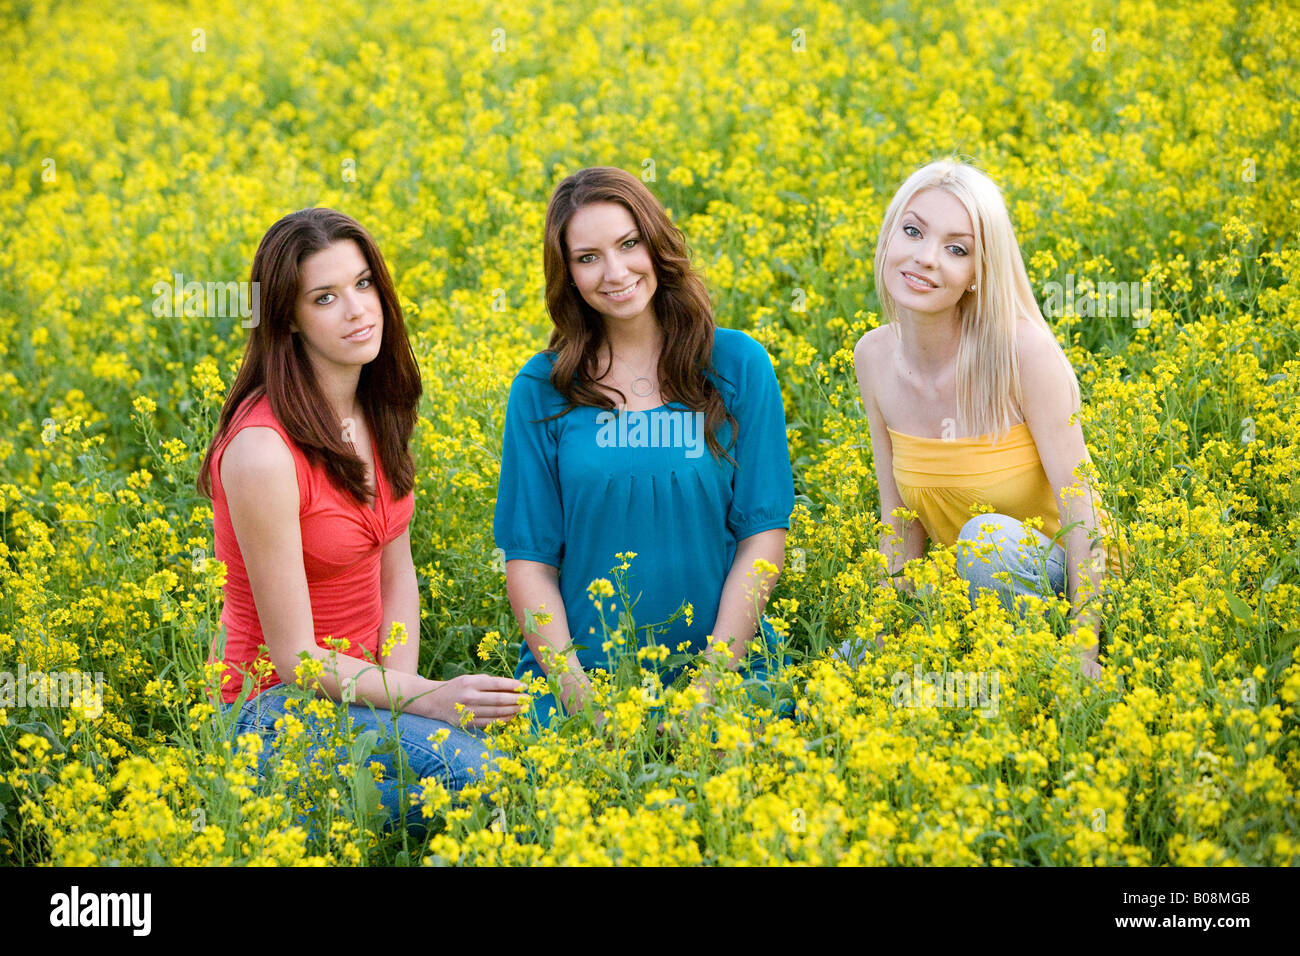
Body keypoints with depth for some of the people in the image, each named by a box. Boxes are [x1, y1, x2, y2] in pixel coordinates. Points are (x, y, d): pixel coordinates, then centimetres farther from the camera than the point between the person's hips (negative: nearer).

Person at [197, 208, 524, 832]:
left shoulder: (377, 413, 1)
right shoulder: (264, 448, -23)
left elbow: (396, 572, 8)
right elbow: (295, 654, -19)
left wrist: (399, 686, -7)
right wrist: (425, 700, -27)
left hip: (360, 679, 7)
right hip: (280, 704, -7)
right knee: (469, 771, -32)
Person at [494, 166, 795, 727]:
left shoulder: (738, 365, 4)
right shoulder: (540, 389, 5)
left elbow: (764, 534, 2)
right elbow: (527, 556, 4)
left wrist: (711, 679, -9)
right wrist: (576, 691, -10)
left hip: (722, 668, 1)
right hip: (578, 679, 0)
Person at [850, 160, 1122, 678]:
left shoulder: (1022, 349, -23)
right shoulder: (873, 358, -7)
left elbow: (1081, 511, -19)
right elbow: (899, 524, 2)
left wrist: (1083, 655, -25)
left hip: (1065, 579, -4)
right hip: (972, 579, 4)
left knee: (989, 533, -35)